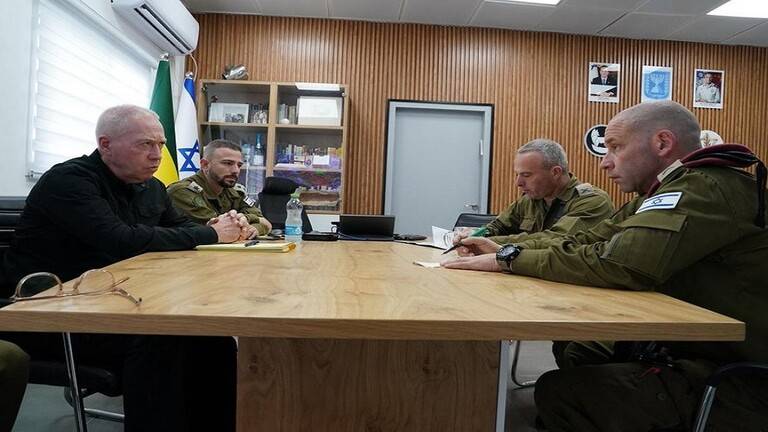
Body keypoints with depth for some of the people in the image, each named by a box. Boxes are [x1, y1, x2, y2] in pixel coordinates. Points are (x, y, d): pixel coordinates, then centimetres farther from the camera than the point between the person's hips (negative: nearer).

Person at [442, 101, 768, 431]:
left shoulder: (706, 188, -21)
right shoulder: (669, 192, 11)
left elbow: (618, 262, -33)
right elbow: (588, 240, 7)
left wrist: (509, 259, -22)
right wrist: (503, 248, -4)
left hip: (738, 380, -9)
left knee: (558, 391, -14)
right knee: (575, 355, 13)